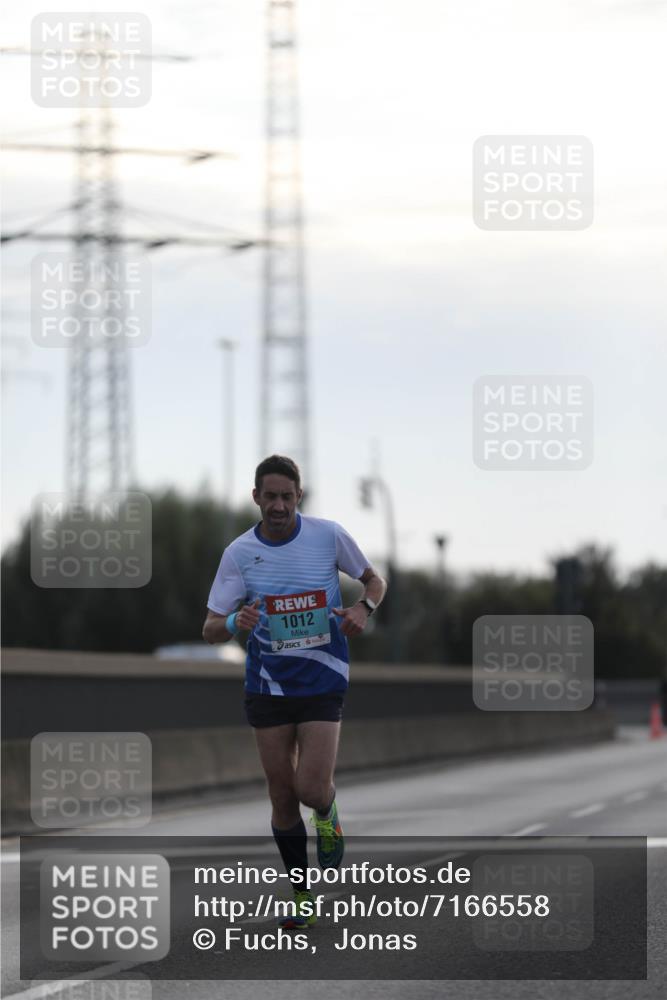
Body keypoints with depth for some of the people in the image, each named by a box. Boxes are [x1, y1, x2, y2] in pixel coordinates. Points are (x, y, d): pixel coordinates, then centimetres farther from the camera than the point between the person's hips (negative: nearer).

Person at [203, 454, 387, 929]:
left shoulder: (329, 535, -7)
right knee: (282, 795, 4)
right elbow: (211, 629, -3)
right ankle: (302, 896, 19)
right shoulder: (239, 552, -5)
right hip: (267, 684, 2)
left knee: (311, 789, -13)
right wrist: (235, 622, -26)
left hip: (323, 678, -2)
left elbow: (375, 580, 9)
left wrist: (364, 607, -14)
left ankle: (327, 813, 25)